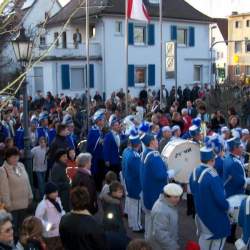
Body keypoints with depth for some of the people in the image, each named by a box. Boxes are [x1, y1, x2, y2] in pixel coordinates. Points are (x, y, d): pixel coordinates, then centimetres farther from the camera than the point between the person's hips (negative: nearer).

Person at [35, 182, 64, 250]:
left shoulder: (57, 200, 3)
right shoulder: (43, 204, -22)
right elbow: (38, 218, -23)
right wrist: (47, 225, -31)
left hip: (59, 232, 7)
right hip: (50, 233, -7)